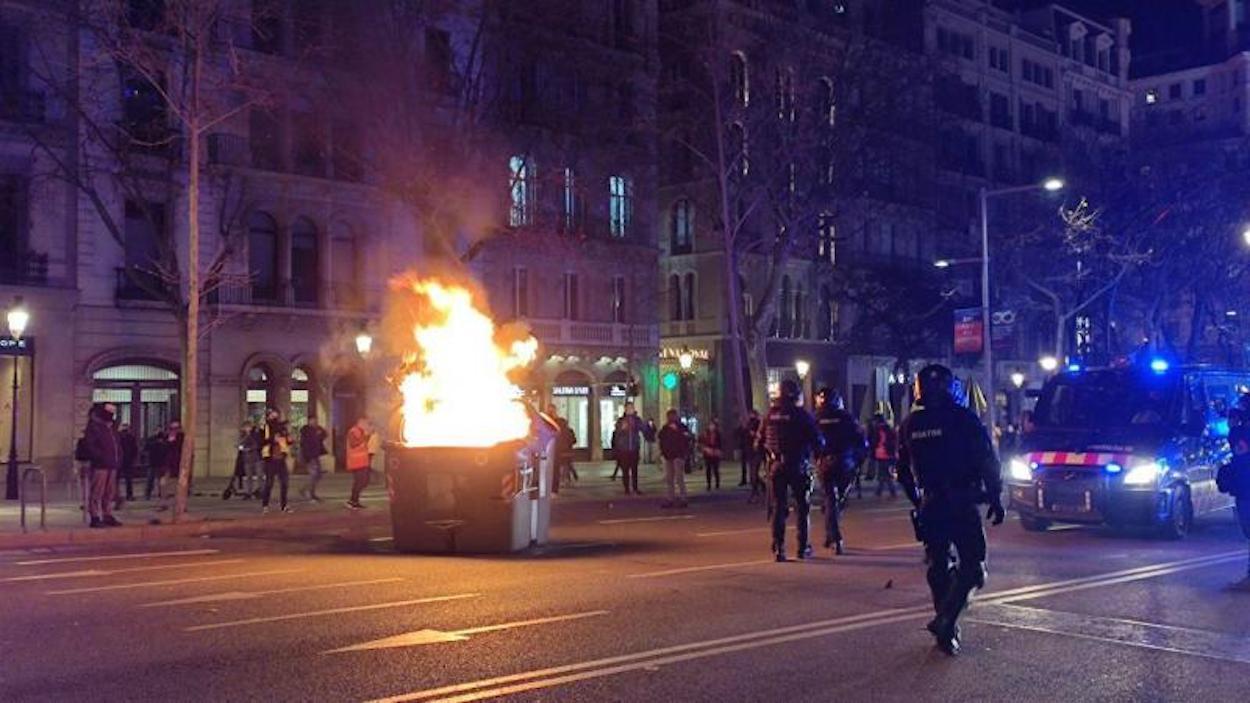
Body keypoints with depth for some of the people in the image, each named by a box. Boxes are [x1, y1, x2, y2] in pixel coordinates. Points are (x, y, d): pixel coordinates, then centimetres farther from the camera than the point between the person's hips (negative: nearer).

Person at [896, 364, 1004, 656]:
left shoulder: (910, 424, 8)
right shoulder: (963, 418, -7)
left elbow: (903, 470, 15)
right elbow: (988, 462, -8)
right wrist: (995, 497, -1)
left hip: (930, 506, 5)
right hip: (961, 504, -5)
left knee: (939, 567, 14)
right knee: (972, 567, -1)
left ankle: (946, 631, 16)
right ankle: (945, 621, -17)